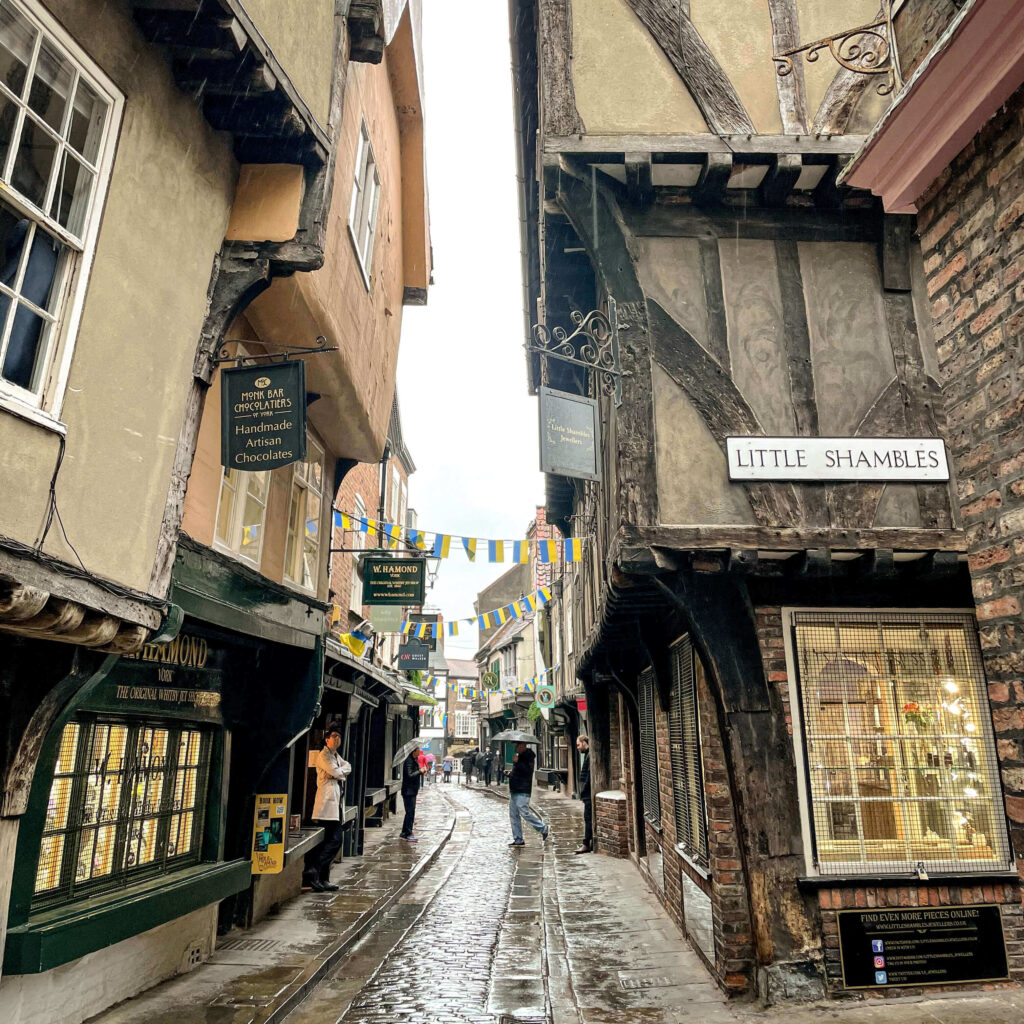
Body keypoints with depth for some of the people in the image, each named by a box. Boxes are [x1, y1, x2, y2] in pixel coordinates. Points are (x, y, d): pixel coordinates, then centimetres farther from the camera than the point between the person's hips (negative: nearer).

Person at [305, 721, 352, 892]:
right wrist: (341, 770, 7)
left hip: (336, 802, 9)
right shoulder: (323, 756, -6)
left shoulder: (336, 756, 22)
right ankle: (312, 871, -14)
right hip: (328, 802, -9)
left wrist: (339, 771, -8)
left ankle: (323, 879, 11)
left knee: (331, 841, 7)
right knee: (334, 840, -15)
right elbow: (336, 772, -14)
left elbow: (348, 767, 10)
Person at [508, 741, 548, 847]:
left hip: (522, 791, -10)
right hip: (514, 790, 10)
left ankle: (543, 828, 6)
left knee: (524, 812, -12)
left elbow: (528, 771, -24)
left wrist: (517, 762, -24)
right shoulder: (520, 756, 19)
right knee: (514, 815, 7)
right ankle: (518, 840, 13)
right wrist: (510, 774, 12)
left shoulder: (529, 756, -10)